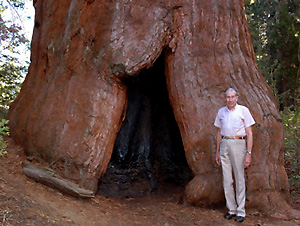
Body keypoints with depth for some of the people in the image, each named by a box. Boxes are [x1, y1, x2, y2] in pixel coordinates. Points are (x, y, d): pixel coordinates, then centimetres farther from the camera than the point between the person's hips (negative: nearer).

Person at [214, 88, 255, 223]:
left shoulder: (243, 110, -1)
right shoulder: (221, 112, 12)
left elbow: (249, 133, -3)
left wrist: (248, 153, -9)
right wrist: (217, 152, 17)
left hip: (238, 144, -4)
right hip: (224, 145, 4)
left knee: (239, 179, -2)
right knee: (227, 179, 5)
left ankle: (241, 211, 7)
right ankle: (231, 209, 15)